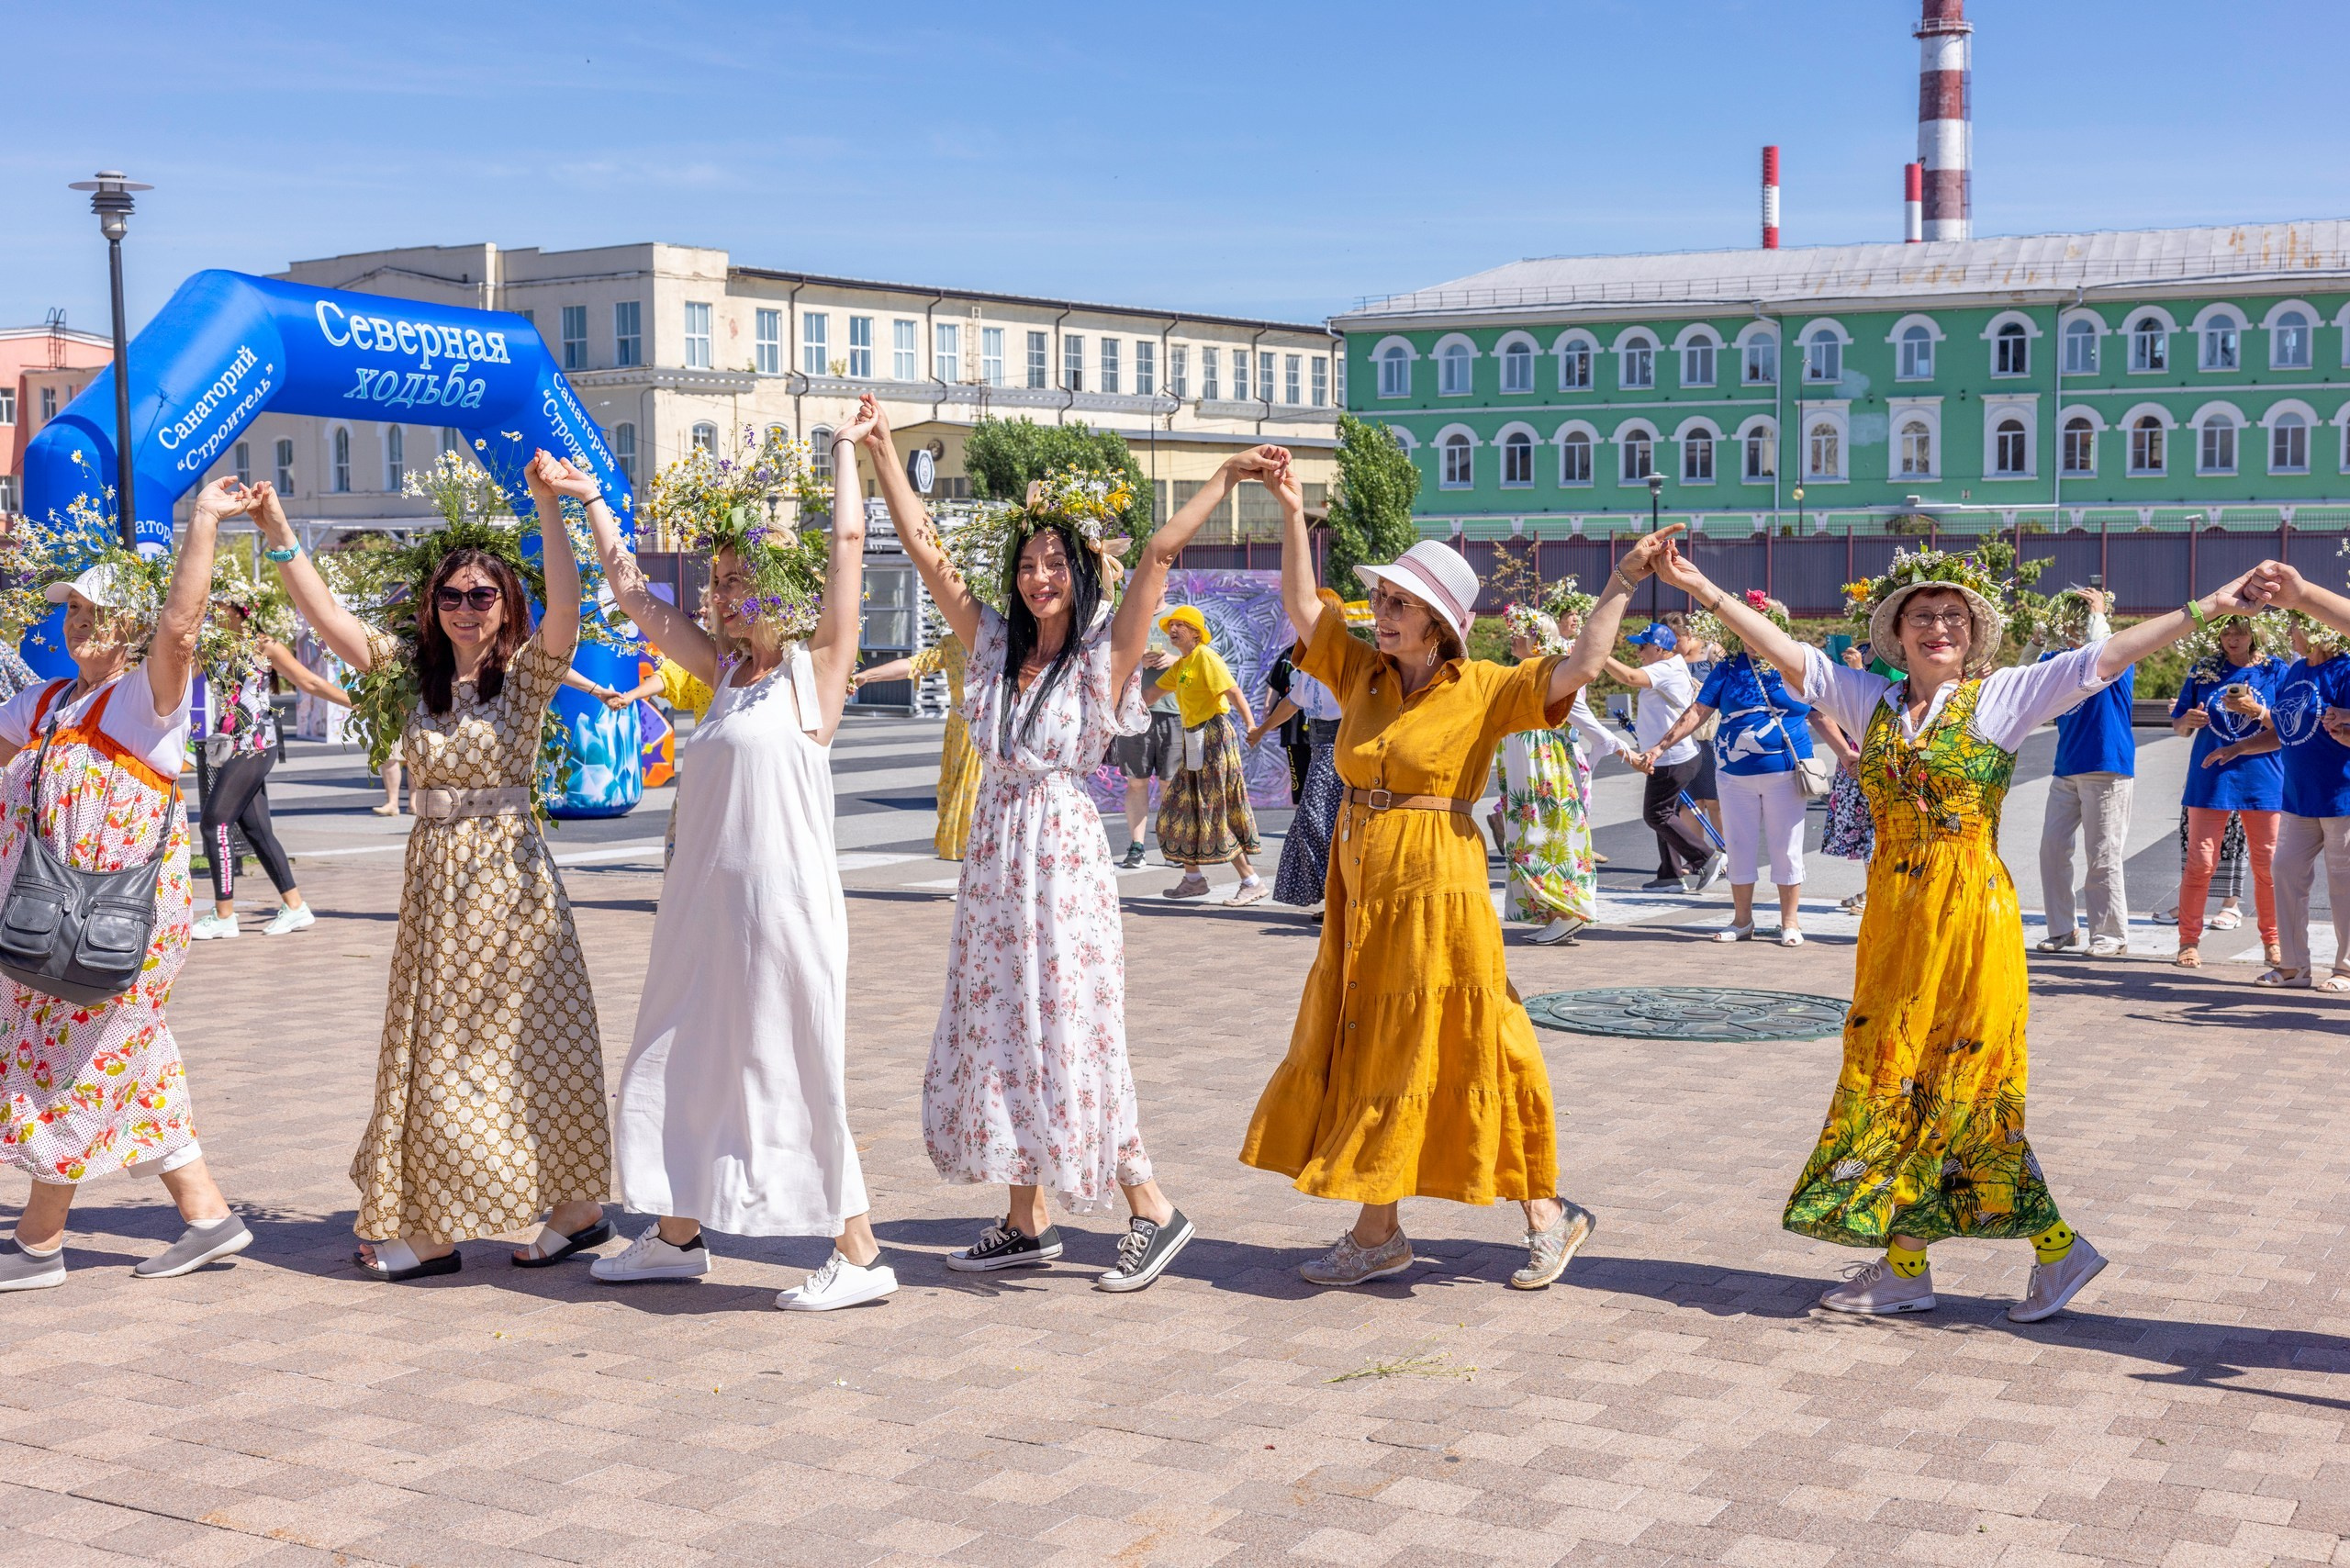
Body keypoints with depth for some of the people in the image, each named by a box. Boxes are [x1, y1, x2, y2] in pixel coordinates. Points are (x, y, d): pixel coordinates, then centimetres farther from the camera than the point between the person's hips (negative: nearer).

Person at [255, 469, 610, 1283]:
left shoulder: (527, 671, -6)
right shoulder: (413, 668, 7)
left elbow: (565, 607, -24)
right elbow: (327, 616, 1)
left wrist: (548, 506, -34)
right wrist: (277, 531, -8)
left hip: (507, 875, -5)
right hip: (434, 877, 5)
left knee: (529, 1045, 0)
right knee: (433, 1049, 7)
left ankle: (580, 1206, 11)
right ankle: (431, 1228, 14)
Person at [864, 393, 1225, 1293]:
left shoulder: (1105, 653, -5)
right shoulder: (996, 644, 8)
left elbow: (1159, 553, -16)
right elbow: (925, 550, 7)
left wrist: (1227, 477, -21)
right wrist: (882, 450, 5)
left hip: (1062, 854, -6)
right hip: (994, 853, 6)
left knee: (1066, 1038, -6)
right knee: (1002, 1035, 8)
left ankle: (1153, 1212, 5)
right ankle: (1028, 1223, 17)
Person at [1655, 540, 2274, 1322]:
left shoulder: (2002, 698, -1)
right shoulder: (1871, 701, 10)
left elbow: (2107, 655, -6)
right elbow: (1786, 651, 7)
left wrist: (2206, 609, -13)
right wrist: (1706, 591, 1)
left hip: (1970, 914, -5)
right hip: (1893, 915, 5)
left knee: (1955, 1084, -1)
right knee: (1892, 1078, 7)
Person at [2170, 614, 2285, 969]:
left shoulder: (2274, 670, 5)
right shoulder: (2202, 671, 8)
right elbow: (2178, 724, 12)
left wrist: (2256, 710, -16)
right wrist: (2188, 720, -12)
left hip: (2262, 780, 0)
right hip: (2210, 777, 0)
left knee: (2266, 863, 2)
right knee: (2199, 862, -3)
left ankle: (2273, 942, 15)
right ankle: (2189, 941, 4)